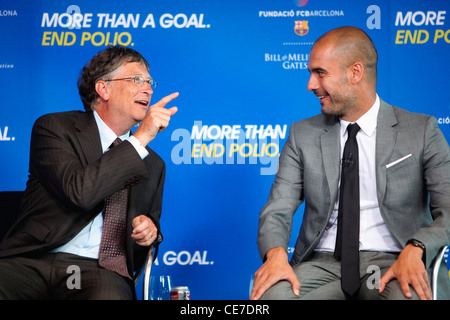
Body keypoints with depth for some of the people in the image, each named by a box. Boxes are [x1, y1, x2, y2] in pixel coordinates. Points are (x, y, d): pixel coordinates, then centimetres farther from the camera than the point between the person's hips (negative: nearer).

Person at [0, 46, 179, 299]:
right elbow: (79, 191, -14)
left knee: (108, 295, -35)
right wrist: (140, 139, -11)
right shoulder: (54, 127, 4)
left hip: (102, 272, 3)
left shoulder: (153, 165, 19)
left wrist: (150, 228, 4)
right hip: (32, 260, -2)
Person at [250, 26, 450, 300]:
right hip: (323, 263, 2)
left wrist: (415, 249, -22)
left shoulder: (422, 131, 6)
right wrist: (275, 253, -16)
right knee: (271, 295, -32)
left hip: (392, 264, -2)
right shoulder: (303, 135, 14)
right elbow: (277, 211, 7)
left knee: (408, 296, -38)